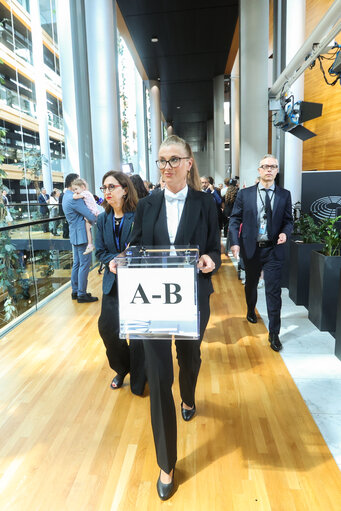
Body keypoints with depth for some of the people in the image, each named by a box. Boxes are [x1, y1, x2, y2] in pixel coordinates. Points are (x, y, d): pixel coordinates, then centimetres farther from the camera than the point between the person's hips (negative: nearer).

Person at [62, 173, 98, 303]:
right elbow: (90, 216, -19)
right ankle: (82, 294, 0)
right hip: (81, 234, -11)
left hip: (75, 234, 11)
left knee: (77, 263, 15)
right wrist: (94, 220, 2)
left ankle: (75, 291, 23)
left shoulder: (66, 196, 15)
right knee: (84, 264, -5)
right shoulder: (73, 198, -19)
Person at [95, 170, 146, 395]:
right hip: (113, 282, 5)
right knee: (107, 327, 5)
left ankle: (138, 380, 26)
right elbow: (100, 251, 6)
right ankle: (122, 368, 34)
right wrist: (114, 260, -14)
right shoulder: (103, 219, 6)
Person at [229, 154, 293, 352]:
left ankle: (274, 333, 7)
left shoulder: (284, 195, 2)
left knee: (274, 291, -3)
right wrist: (235, 242, -11)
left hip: (274, 249, -1)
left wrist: (285, 233, -15)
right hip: (251, 248, 1)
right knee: (251, 284, 21)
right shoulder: (245, 194, 0)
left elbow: (288, 220, 7)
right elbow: (235, 220, 0)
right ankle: (251, 311, 49)